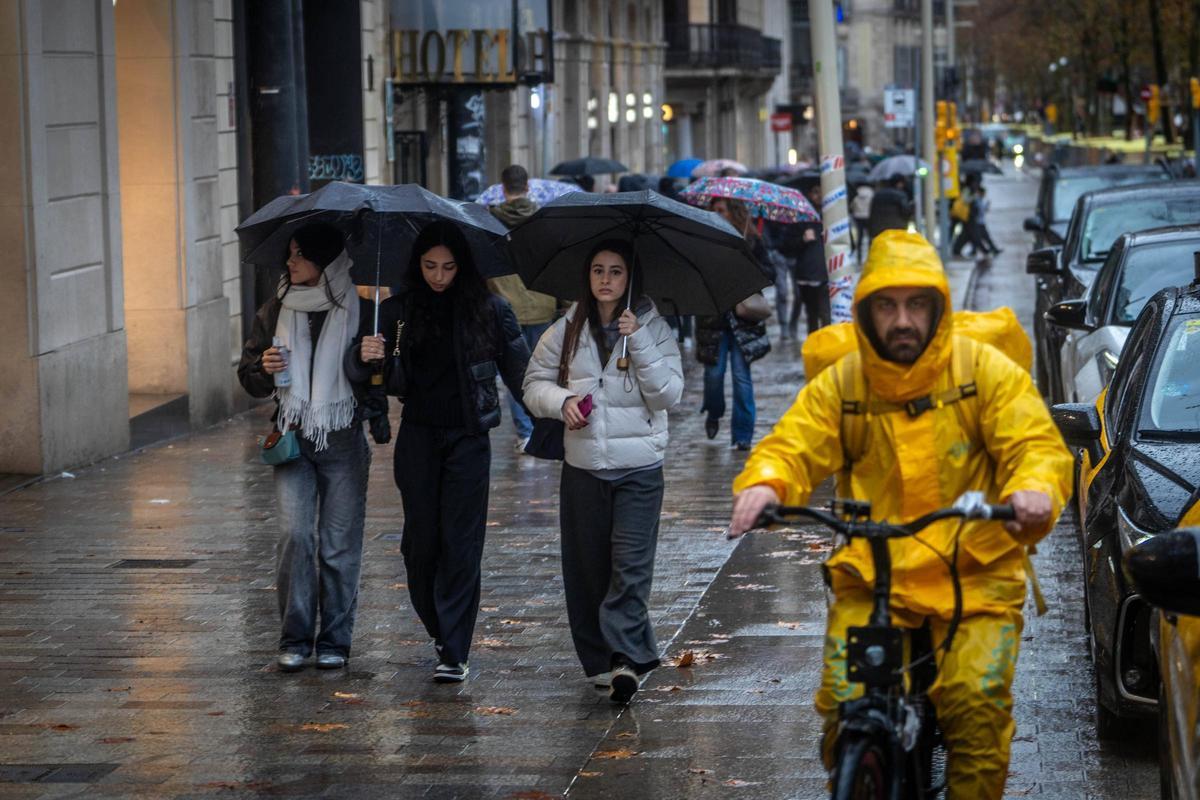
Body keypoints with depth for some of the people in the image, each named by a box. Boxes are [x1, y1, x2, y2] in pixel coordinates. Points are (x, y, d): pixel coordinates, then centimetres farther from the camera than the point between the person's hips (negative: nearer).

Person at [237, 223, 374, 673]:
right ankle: (295, 639, -1)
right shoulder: (275, 312, 9)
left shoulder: (359, 312, 0)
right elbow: (249, 378, 16)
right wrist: (264, 369, -6)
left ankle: (334, 640, 12)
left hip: (343, 443, -2)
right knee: (294, 534, -10)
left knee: (339, 545, 1)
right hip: (292, 438, 2)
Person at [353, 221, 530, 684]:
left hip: (467, 438, -2)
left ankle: (454, 654, -4)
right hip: (418, 437, 2)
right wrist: (364, 356, -24)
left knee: (460, 543, -5)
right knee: (421, 539, 6)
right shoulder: (400, 310, 3)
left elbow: (518, 369, -1)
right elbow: (359, 363, 0)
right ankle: (439, 630, 27)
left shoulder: (489, 309, -2)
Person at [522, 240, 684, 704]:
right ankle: (599, 661, 14)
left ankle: (625, 658, -16)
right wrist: (562, 401, -9)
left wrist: (638, 341, -15)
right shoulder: (566, 331, 7)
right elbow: (535, 382, 12)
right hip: (583, 467, 2)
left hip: (639, 467, -2)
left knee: (631, 566, -12)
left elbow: (669, 394, -6)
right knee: (587, 568, 5)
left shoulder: (653, 328, 2)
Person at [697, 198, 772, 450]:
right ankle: (713, 413, 31)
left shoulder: (752, 241, 1)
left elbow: (770, 273, 1)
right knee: (714, 371, 0)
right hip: (714, 318, 1)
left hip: (743, 317, -1)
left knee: (741, 375, -3)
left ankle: (742, 435, 5)